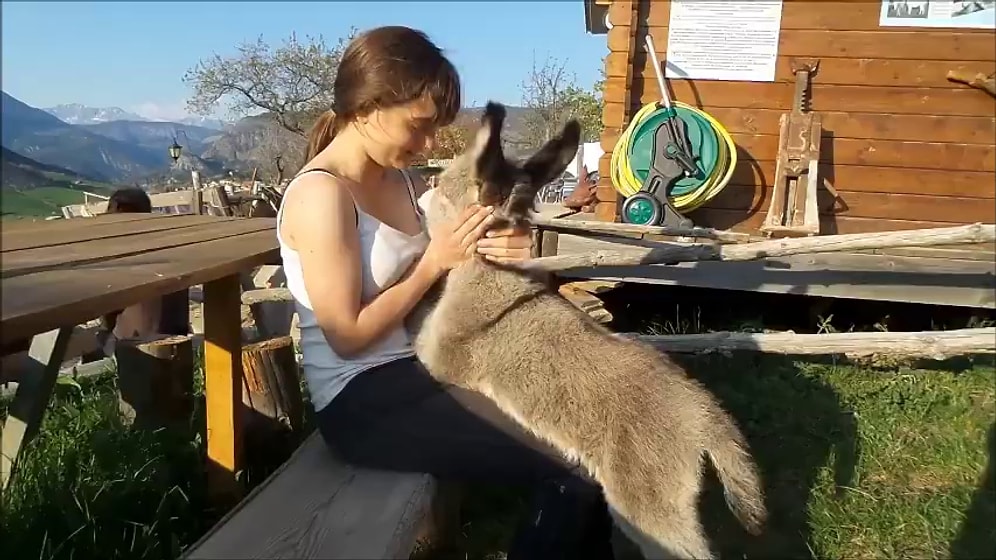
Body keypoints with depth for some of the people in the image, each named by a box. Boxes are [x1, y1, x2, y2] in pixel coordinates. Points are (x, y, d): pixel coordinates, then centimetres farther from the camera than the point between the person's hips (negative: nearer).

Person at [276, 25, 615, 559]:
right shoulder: (320, 196, -17)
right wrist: (434, 262, -14)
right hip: (360, 400, -8)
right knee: (574, 467, -14)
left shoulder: (404, 182, 7)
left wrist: (496, 250, -14)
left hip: (414, 369, 8)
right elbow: (349, 336, -17)